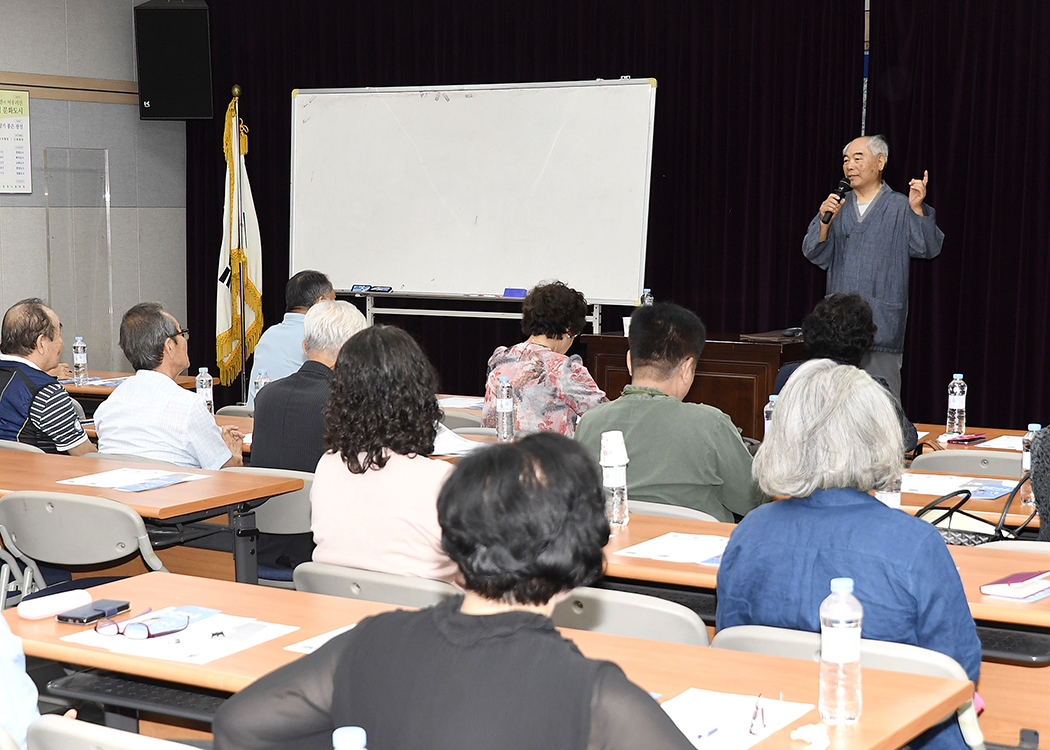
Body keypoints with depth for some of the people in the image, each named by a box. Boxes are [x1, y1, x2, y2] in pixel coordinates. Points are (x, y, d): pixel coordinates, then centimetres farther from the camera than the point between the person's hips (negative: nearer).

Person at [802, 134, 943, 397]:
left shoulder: (900, 207, 3)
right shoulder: (837, 207, 14)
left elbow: (927, 248, -8)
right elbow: (816, 255, 6)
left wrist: (918, 210, -21)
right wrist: (825, 223, -12)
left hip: (881, 324, -4)